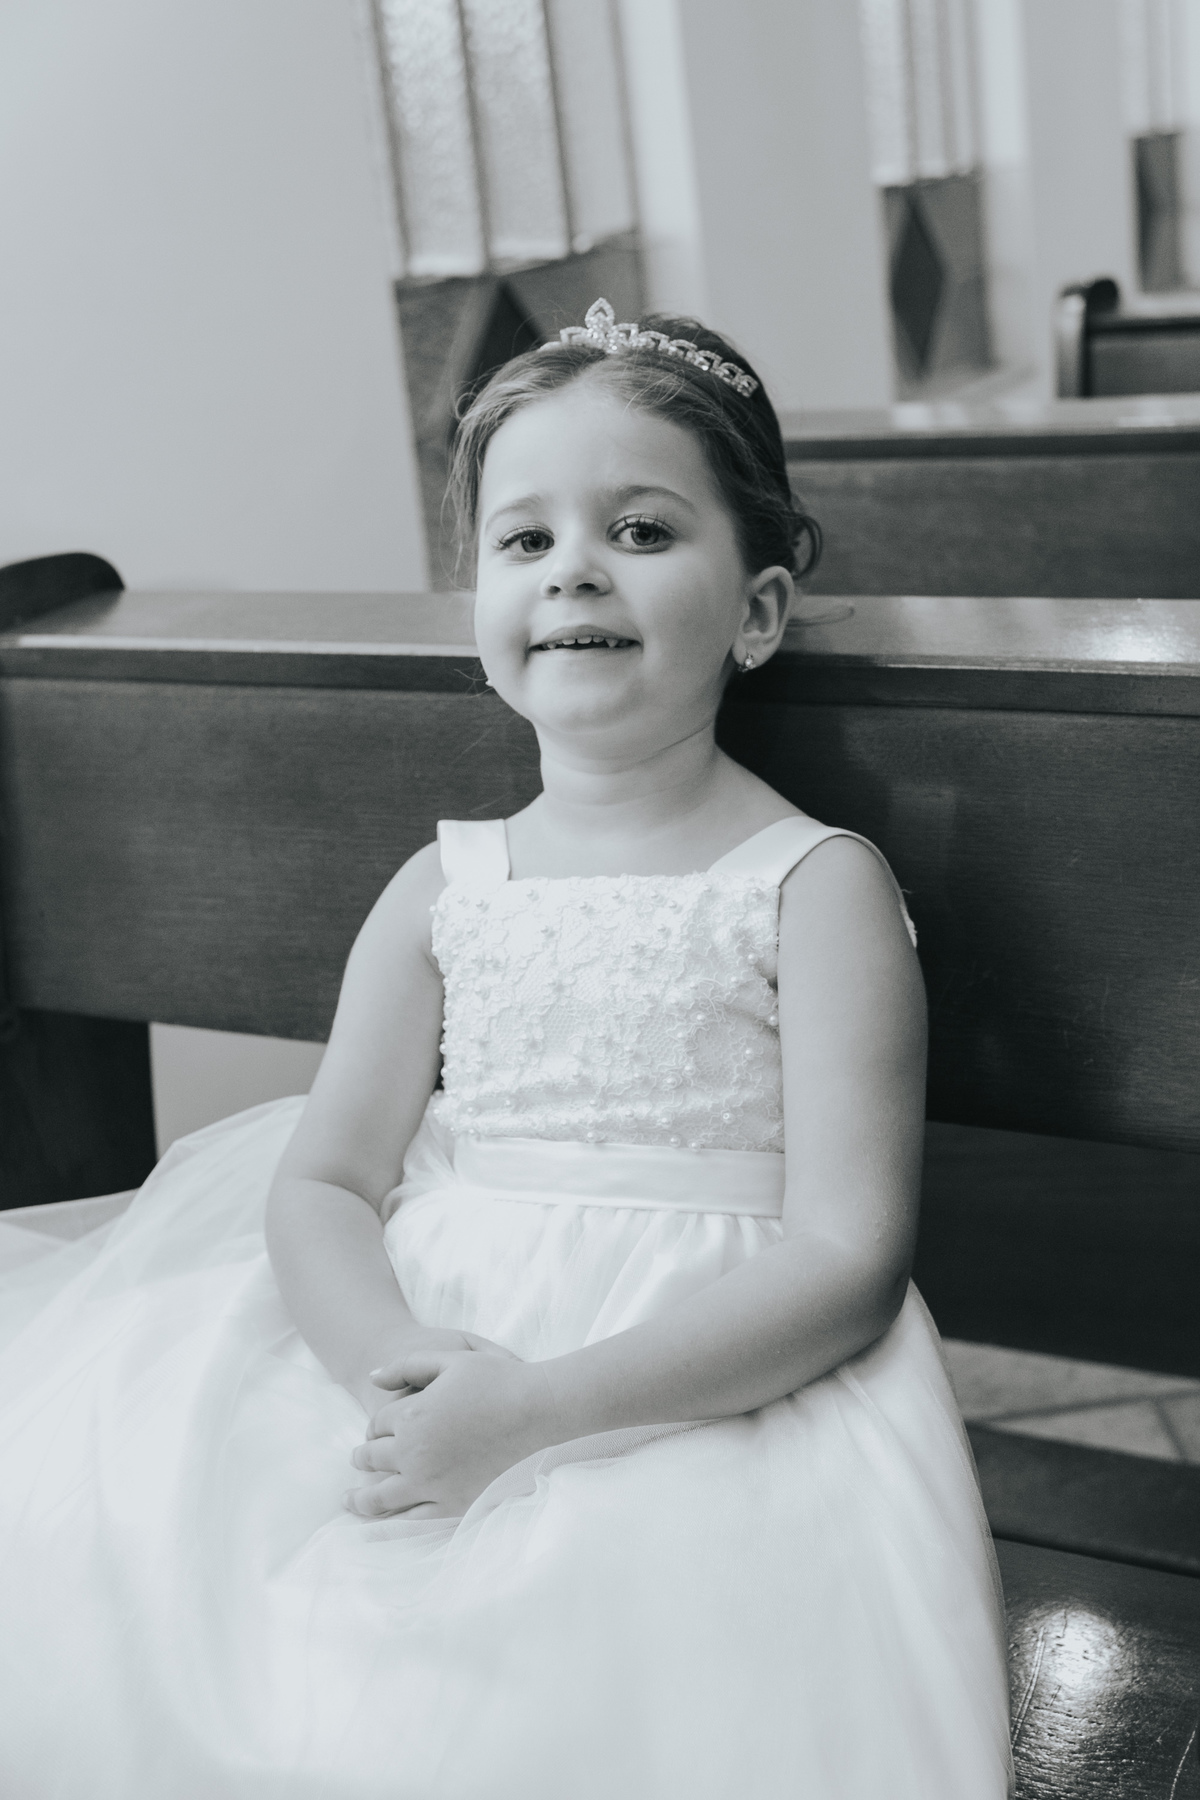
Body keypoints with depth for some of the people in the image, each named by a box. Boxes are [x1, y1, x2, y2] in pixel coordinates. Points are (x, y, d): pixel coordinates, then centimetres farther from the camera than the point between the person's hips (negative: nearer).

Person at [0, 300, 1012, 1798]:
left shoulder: (816, 885, -5)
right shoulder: (443, 889, 8)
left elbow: (846, 1257, -11)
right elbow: (320, 1182, 6)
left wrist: (539, 1408, -22)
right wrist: (396, 1361, -17)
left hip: (704, 1381, -4)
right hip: (420, 1343, 5)